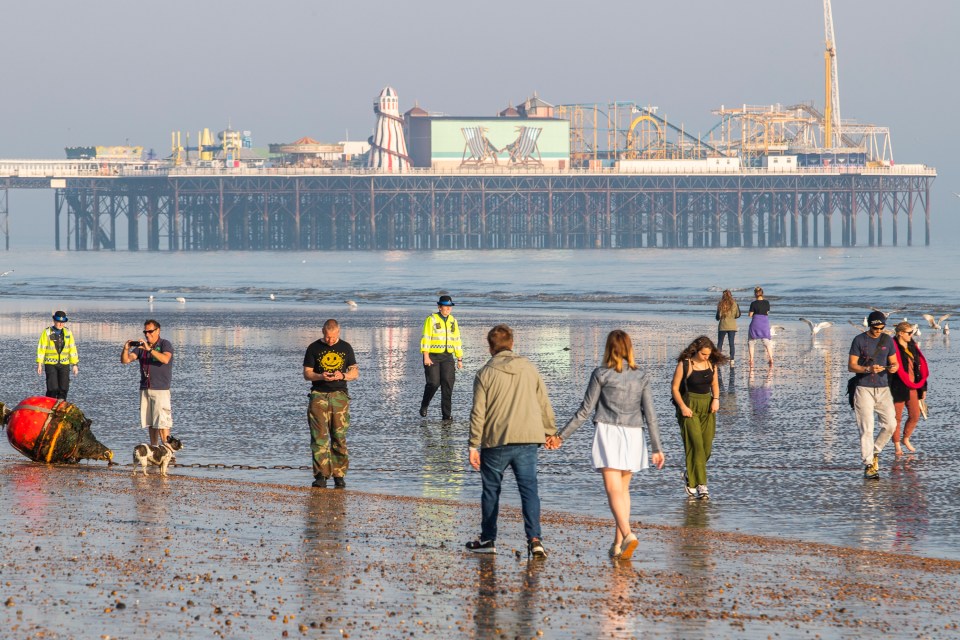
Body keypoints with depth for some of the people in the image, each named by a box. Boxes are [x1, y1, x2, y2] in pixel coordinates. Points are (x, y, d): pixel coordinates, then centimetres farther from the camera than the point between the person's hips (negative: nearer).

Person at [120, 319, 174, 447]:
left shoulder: (165, 344, -2)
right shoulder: (141, 346, 13)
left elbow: (165, 359, -23)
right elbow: (125, 360, 4)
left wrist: (149, 349, -29)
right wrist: (126, 349, -16)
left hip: (161, 389, -6)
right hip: (145, 389, 6)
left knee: (162, 422, -12)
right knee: (150, 422, 7)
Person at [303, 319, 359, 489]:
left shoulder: (346, 348, 9)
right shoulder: (314, 348, 5)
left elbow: (355, 373, 9)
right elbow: (306, 373, 4)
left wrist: (342, 376, -12)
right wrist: (320, 376, -16)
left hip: (339, 396, 1)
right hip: (319, 396, -1)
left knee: (339, 438, 0)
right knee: (319, 437, -9)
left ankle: (339, 476, 5)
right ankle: (321, 476, -11)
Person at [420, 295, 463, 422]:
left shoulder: (453, 321, 13)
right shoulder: (431, 319, -4)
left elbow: (457, 340, 17)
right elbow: (425, 338, -9)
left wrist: (460, 359, 14)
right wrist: (426, 356, -17)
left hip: (447, 357, 4)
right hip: (432, 357, -4)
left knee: (448, 384, -5)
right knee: (433, 383, -11)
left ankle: (447, 415, -3)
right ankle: (424, 406, 17)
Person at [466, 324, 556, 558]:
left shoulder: (486, 373, -3)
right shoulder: (529, 369, 7)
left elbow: (478, 413, -5)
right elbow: (543, 404, 12)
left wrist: (474, 445, -1)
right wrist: (551, 431, 25)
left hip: (496, 442, -2)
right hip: (528, 441, 2)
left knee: (491, 489, 13)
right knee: (529, 489, 1)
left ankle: (488, 539, 21)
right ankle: (534, 539, -12)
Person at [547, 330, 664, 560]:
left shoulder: (601, 374, -3)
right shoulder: (641, 377, 6)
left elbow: (584, 411, -2)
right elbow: (650, 415, 4)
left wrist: (561, 436, 5)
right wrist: (656, 448, 8)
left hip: (608, 433, -4)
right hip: (633, 436, 4)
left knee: (613, 490, -11)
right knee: (624, 490, 15)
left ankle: (627, 534, -31)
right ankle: (618, 543, 14)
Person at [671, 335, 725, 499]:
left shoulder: (712, 364, 5)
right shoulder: (684, 364, -10)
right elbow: (674, 387, -5)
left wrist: (716, 399, 0)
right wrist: (682, 407, -15)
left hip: (707, 407, 5)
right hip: (690, 407, -5)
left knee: (707, 446, 3)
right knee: (696, 444, -13)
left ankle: (690, 474, 27)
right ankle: (700, 485, -13)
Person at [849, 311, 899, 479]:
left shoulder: (887, 340, 9)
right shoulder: (859, 340, -3)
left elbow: (894, 362, 13)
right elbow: (851, 366, -6)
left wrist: (894, 367, -12)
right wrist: (868, 369, -23)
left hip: (883, 389, 4)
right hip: (864, 389, -4)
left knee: (890, 424, -5)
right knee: (866, 428, -8)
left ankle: (875, 452, 18)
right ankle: (868, 465, -5)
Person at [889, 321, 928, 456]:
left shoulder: (913, 346, 11)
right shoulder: (893, 348, -12)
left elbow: (921, 367, 15)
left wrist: (923, 386, 13)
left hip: (913, 387, 7)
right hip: (899, 388, -7)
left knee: (915, 416, 8)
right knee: (897, 418, 2)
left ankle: (906, 439, 31)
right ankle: (897, 445, 13)